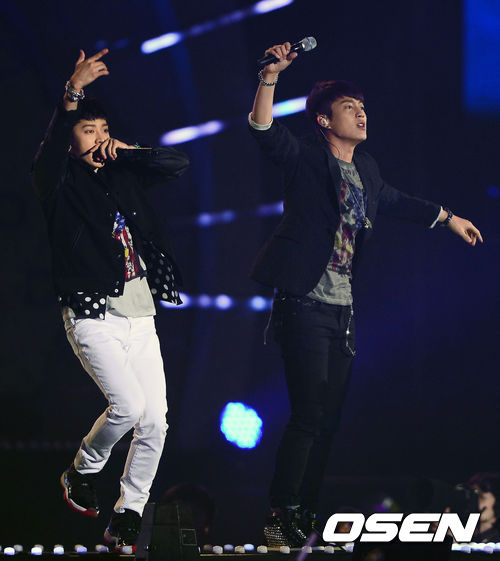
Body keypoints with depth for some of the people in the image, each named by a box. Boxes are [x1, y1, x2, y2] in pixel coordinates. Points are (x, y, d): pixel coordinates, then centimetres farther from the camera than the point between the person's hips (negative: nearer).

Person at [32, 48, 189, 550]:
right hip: (93, 316, -6)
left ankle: (129, 510, 13)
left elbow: (178, 164, 14)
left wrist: (128, 150, 2)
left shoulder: (124, 176, 15)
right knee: (128, 404, -20)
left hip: (140, 316, 6)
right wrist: (73, 93, -35)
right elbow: (49, 152, -23)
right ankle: (82, 472, 8)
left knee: (155, 420, -2)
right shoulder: (61, 183, -1)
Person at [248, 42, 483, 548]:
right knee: (308, 415, -12)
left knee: (328, 420, 8)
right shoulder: (305, 159, -5)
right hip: (305, 303, -7)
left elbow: (392, 201, 34)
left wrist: (448, 218, 41)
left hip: (343, 310, 7)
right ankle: (281, 520, -5)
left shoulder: (365, 169, 16)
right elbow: (263, 130, -21)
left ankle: (306, 514, 17)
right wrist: (272, 74, -33)